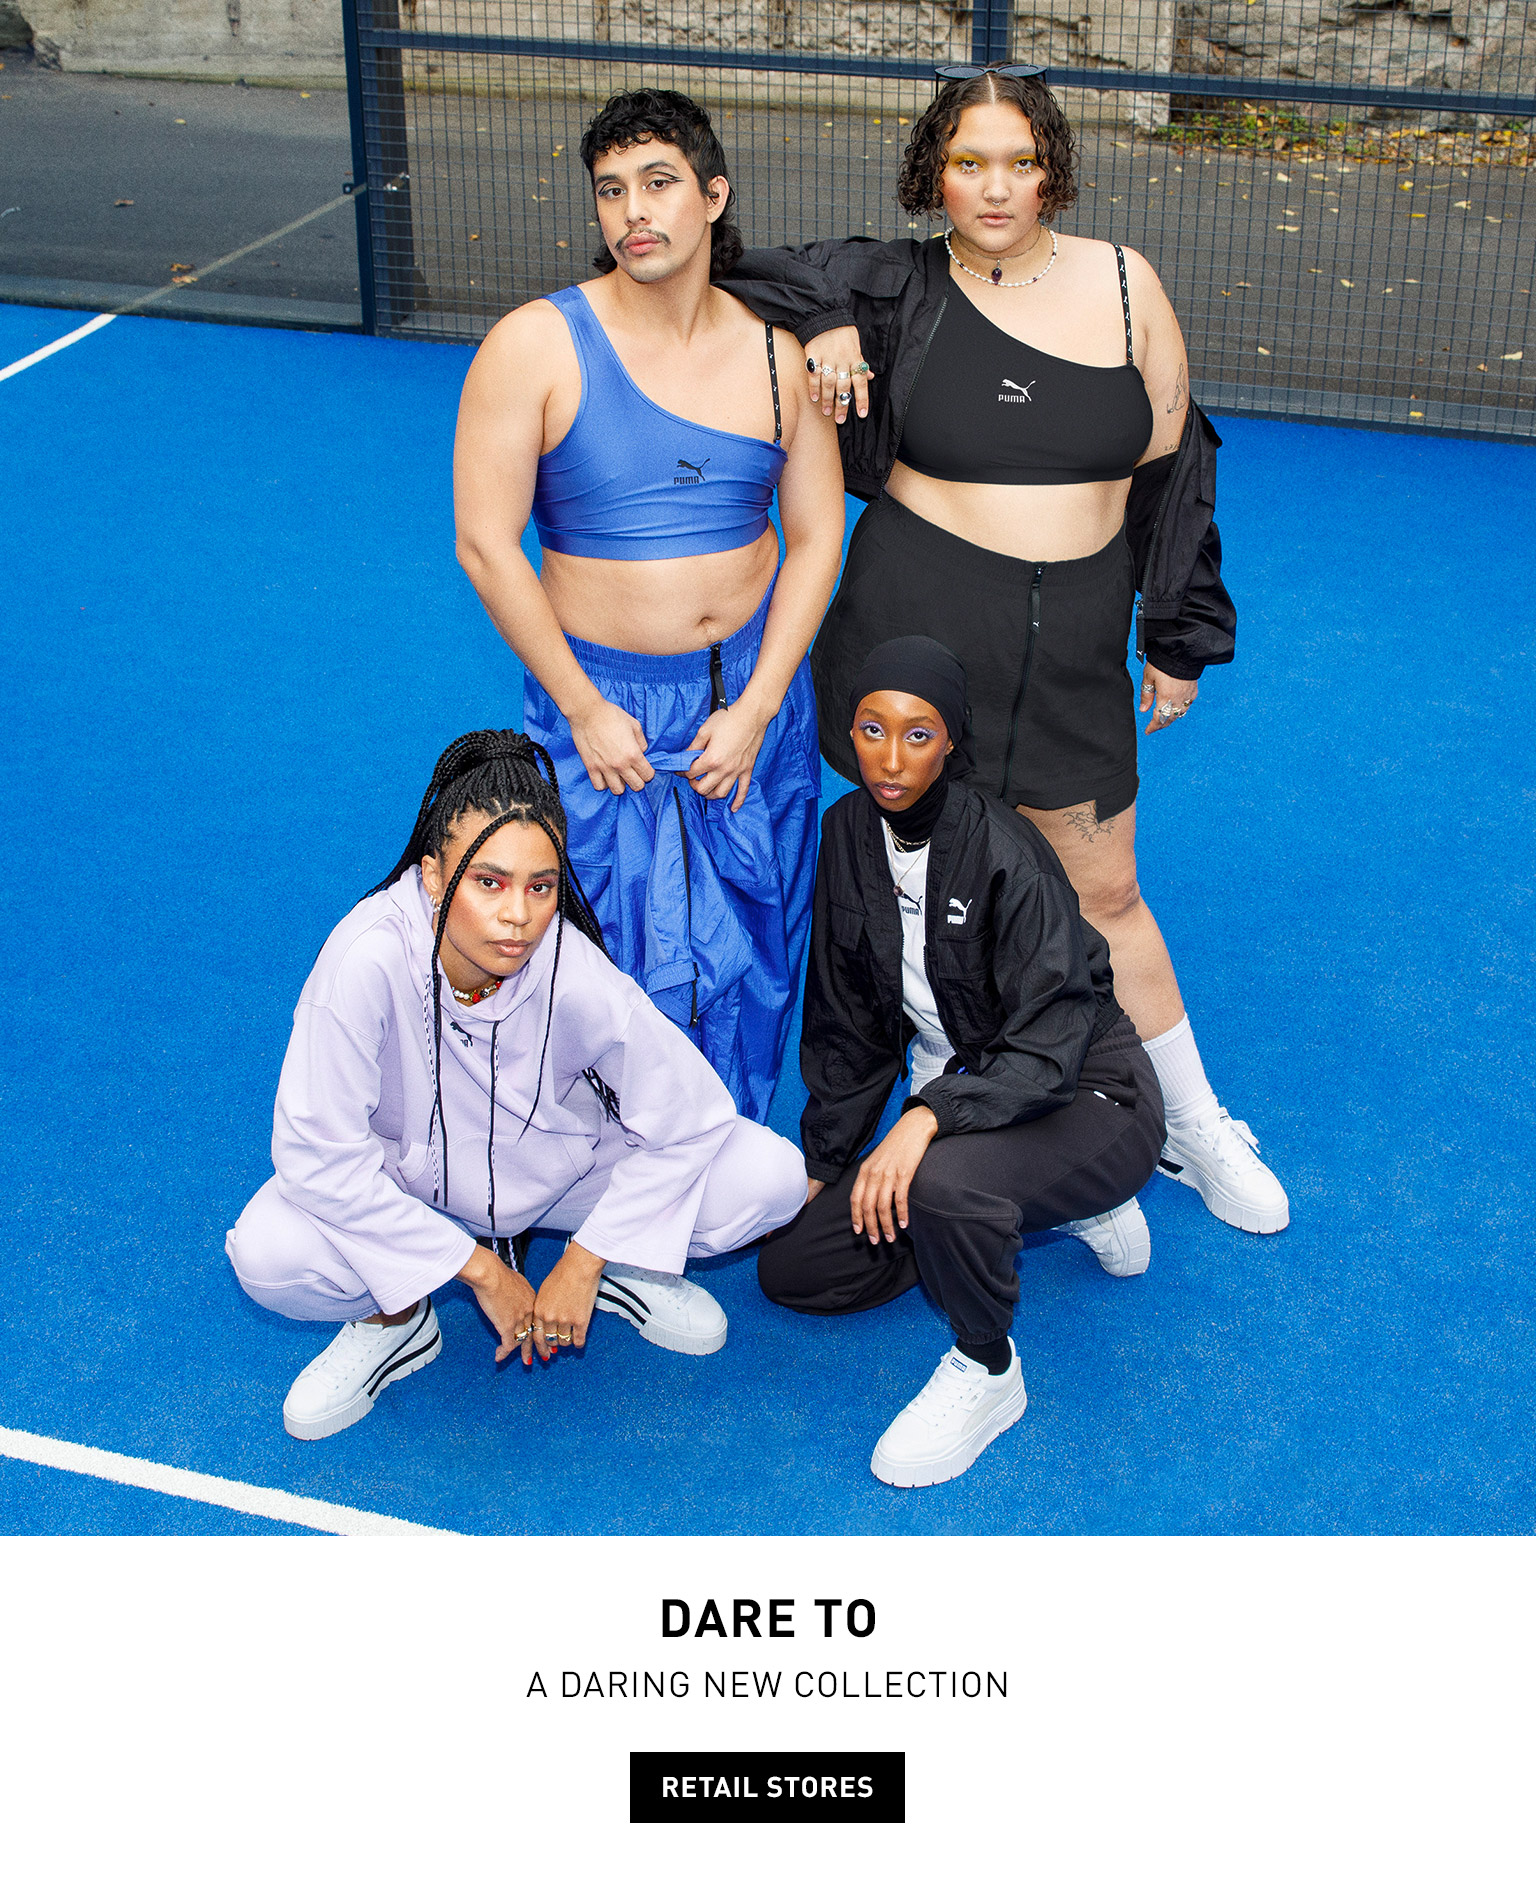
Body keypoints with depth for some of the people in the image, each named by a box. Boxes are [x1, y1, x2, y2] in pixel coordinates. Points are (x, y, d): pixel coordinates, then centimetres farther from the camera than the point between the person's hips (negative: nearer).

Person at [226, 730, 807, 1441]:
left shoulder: (577, 976, -29)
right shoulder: (369, 959, -33)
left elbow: (691, 1115, -17)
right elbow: (319, 1155, -28)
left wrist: (583, 1264, -15)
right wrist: (482, 1271, -23)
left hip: (567, 1170, 1)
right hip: (408, 1185, -1)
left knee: (772, 1176, -20)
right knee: (267, 1252, -31)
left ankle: (620, 1267, 10)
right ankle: (394, 1319, 3)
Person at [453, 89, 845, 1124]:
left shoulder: (779, 353, 0)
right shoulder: (537, 345, -10)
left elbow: (817, 539, 2)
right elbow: (486, 544, -12)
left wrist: (756, 708, -6)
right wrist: (586, 713, -11)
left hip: (753, 694, 3)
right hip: (599, 698, -3)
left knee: (743, 959, 11)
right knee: (623, 965, 2)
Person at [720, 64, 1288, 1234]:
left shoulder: (1123, 282, 1)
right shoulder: (900, 291, -3)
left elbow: (1171, 468, 8)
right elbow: (747, 275, 6)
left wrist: (1180, 640, 10)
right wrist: (825, 323, -14)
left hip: (1073, 650, 1)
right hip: (918, 632, -1)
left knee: (1104, 890, 10)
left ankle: (1194, 1129, 25)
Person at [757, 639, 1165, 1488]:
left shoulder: (1005, 852, -25)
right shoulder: (850, 832, -3)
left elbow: (1047, 1045, -29)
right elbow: (848, 1023, 7)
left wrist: (929, 1116, -44)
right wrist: (822, 1162, 8)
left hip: (1084, 1096, -8)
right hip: (956, 1096, 8)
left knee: (942, 1182, -39)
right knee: (791, 1265, 0)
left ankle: (987, 1372, -8)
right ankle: (1051, 1210, 11)